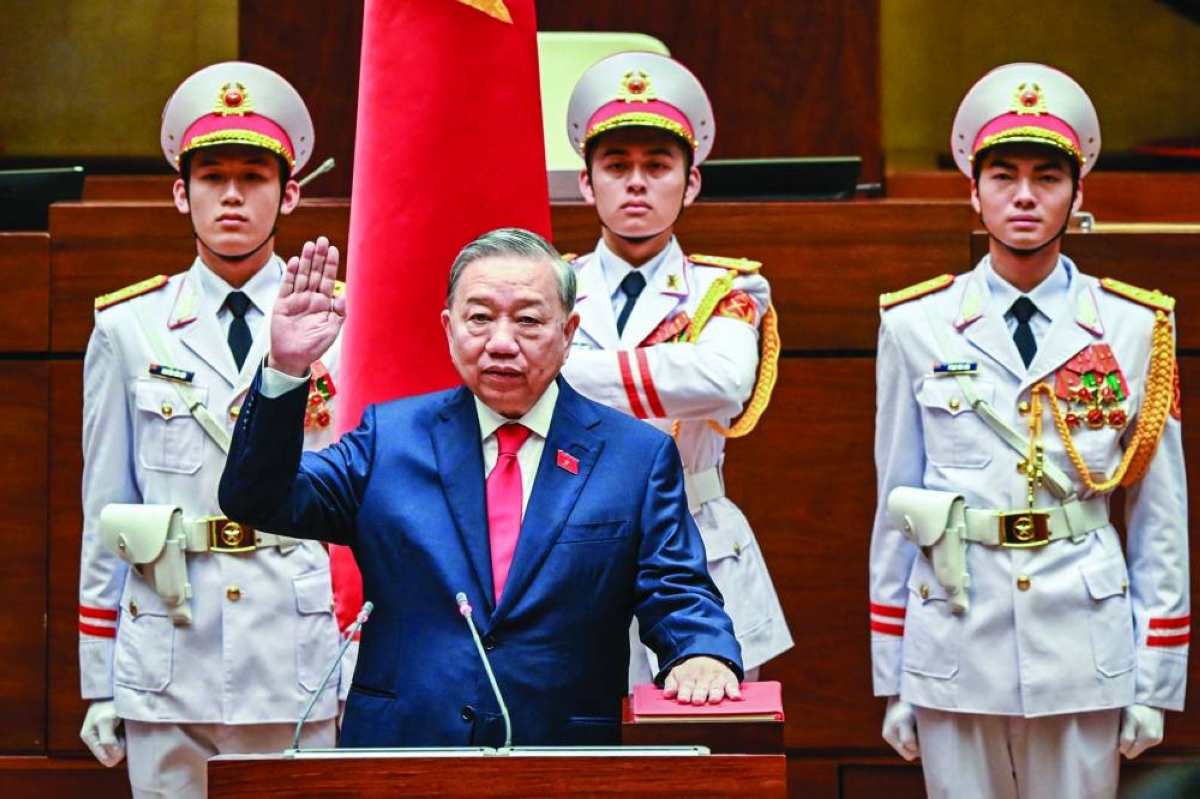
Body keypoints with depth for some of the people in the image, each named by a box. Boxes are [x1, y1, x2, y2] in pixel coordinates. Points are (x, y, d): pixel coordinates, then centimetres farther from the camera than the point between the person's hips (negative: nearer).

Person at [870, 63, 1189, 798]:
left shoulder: (1136, 329, 2)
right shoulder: (915, 328, 3)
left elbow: (1162, 515, 4)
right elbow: (894, 505, 6)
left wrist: (1156, 683, 2)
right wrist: (891, 680, 6)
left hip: (1084, 649, 0)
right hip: (956, 650, 0)